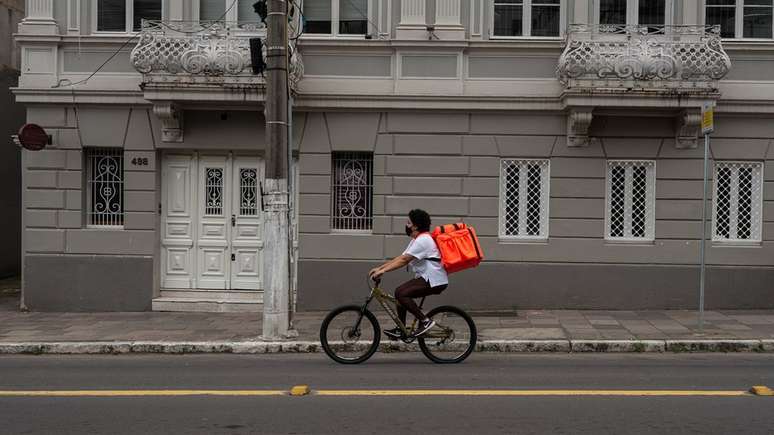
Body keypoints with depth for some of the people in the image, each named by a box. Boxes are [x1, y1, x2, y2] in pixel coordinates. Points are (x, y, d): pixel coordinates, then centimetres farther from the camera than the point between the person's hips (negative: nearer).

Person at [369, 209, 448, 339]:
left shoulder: (423, 240, -15)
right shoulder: (417, 240, 18)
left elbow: (404, 260, -21)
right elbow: (400, 258, 15)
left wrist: (383, 271, -21)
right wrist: (379, 268, 9)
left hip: (434, 281, -11)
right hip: (427, 278, 11)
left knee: (401, 293, -20)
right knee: (400, 292, 8)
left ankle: (425, 321, -14)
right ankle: (400, 331, 12)